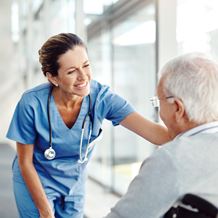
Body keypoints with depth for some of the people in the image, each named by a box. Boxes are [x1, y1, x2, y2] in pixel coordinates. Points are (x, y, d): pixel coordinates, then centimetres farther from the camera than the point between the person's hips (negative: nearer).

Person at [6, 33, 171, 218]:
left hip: (75, 182, 3)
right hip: (35, 182, -2)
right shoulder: (32, 104, -27)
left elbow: (152, 131, -32)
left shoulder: (101, 97, -23)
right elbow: (25, 162, -15)